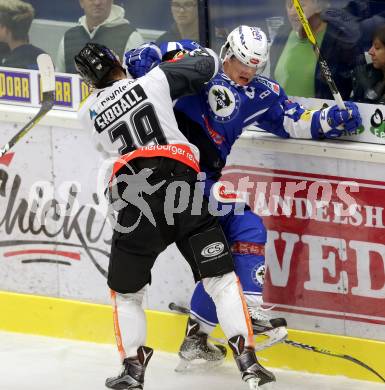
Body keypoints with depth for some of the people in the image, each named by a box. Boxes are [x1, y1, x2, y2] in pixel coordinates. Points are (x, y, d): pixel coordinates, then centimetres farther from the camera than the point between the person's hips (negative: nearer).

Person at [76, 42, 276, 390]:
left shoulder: (89, 113, 15)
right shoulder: (154, 80, 7)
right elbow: (206, 65, 12)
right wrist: (198, 54, 34)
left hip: (133, 198, 1)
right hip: (180, 185, -1)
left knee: (126, 291, 20)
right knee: (221, 277, 4)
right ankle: (247, 359, -4)